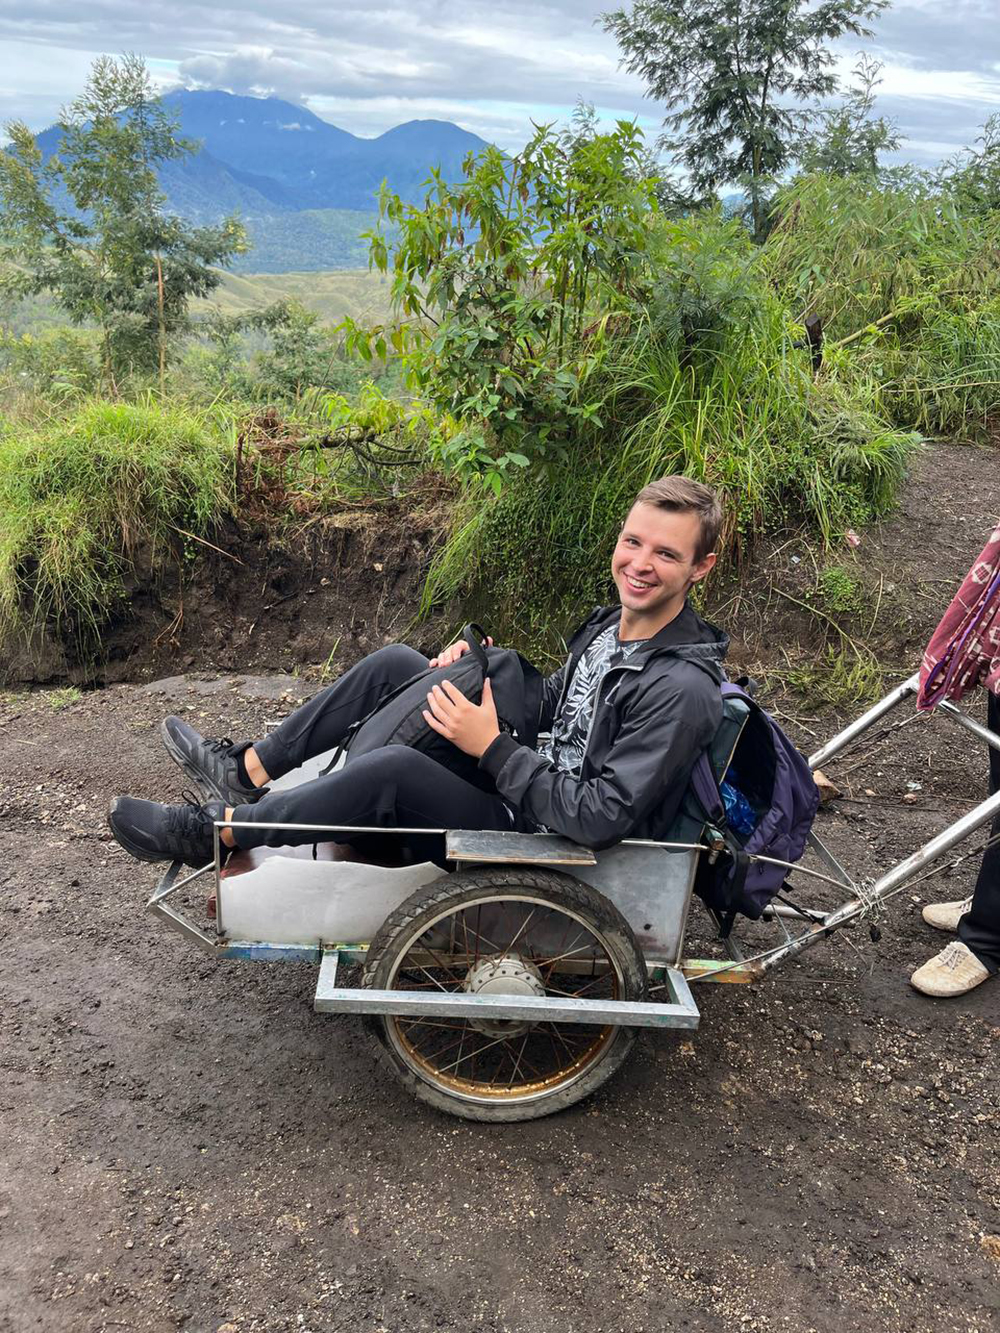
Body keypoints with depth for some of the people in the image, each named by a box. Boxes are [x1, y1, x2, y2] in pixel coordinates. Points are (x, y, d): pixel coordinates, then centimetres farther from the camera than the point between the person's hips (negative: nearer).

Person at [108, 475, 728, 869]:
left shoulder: (683, 690, -24)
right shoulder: (612, 624, 4)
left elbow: (602, 818, -29)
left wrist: (492, 747, -24)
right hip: (527, 787, 9)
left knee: (394, 768, -30)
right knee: (396, 664, 1)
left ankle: (213, 831, -9)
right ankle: (248, 770, 9)